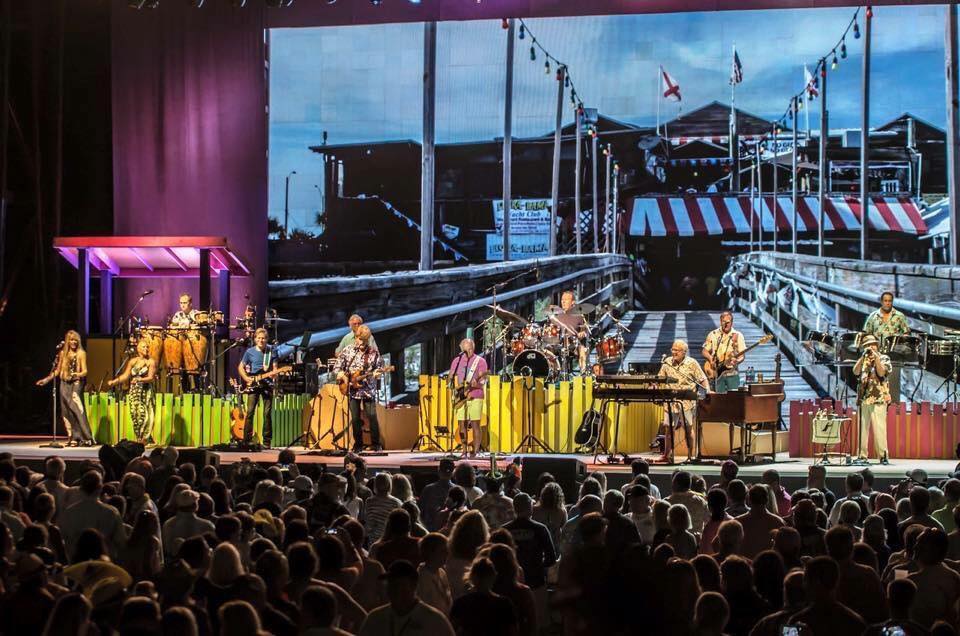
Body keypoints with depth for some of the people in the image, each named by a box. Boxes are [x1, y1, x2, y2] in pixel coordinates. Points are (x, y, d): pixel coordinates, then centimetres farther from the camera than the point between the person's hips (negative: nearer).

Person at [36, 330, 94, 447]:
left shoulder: (81, 354, 0)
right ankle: (73, 438, 4)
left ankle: (86, 438, -18)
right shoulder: (63, 353, 11)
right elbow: (57, 370, 18)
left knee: (77, 409, -16)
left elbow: (84, 370, -6)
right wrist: (47, 379, 15)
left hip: (76, 384, -5)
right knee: (66, 412, 1)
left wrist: (79, 374, -28)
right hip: (64, 384, 5)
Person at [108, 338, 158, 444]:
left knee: (144, 415, -12)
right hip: (134, 392, 3)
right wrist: (114, 382, 0)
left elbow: (151, 378, -9)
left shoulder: (151, 362, 0)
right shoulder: (133, 361, 11)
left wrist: (139, 380, -24)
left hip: (146, 392, -3)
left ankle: (144, 439, -7)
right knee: (135, 415, -4)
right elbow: (125, 376, 11)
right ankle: (139, 440, 2)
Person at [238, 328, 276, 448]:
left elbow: (275, 368, 7)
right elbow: (240, 367, 10)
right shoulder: (250, 352, 3)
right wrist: (247, 379, -4)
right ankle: (246, 440, -4)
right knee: (250, 412, -8)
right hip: (253, 385, 0)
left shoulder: (271, 351, 4)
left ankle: (266, 441, 4)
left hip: (267, 384, 0)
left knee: (267, 413, -3)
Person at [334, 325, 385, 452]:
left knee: (372, 416, -8)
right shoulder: (347, 350, 3)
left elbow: (380, 366, 7)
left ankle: (376, 444, 4)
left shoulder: (374, 351, 1)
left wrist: (377, 372, -15)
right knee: (355, 419, 2)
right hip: (352, 389, 1)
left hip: (369, 389, -1)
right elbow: (337, 367, 7)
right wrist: (342, 375, -11)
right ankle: (358, 445, 13)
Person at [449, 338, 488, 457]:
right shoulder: (456, 361, 12)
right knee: (461, 425, 2)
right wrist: (455, 387, -2)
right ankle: (464, 451, 8)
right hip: (460, 398, 4)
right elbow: (451, 377, 16)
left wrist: (476, 383, -26)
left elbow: (483, 379, -5)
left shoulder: (480, 361, 1)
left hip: (475, 397, -3)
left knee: (475, 424, -6)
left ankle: (475, 451, -3)